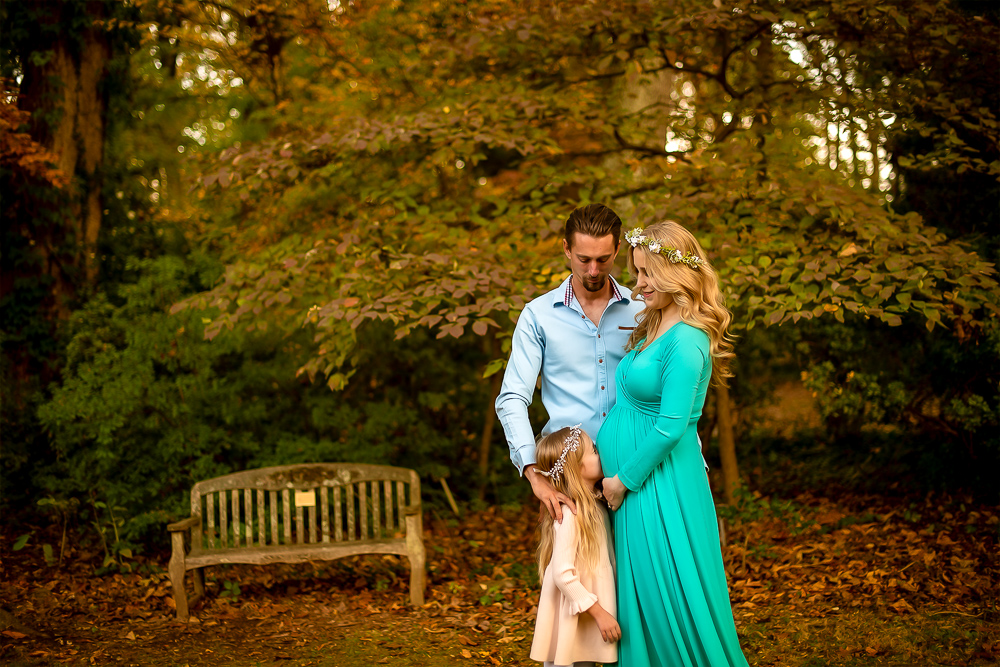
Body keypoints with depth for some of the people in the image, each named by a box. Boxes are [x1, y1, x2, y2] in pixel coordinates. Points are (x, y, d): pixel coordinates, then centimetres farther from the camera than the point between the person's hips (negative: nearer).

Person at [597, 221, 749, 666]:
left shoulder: (686, 341, -19)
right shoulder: (654, 327, 10)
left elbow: (670, 426, -22)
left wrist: (624, 479, -13)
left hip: (660, 483, -9)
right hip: (630, 475, 9)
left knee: (668, 595, 2)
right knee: (639, 594, 15)